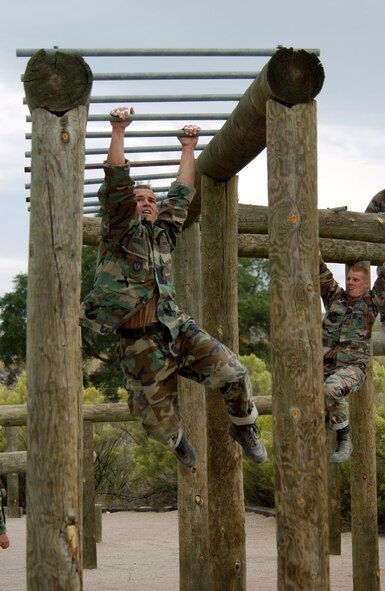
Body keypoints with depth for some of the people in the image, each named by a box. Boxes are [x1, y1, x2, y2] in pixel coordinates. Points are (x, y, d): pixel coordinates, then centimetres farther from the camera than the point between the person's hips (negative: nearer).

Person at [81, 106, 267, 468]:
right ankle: (177, 442, 41)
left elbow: (181, 194, 23)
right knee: (158, 418, 4)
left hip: (177, 329, 4)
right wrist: (118, 132, -18)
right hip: (139, 344, -4)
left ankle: (243, 428, 17)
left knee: (234, 374, -12)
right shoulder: (121, 232, -1)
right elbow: (116, 187, -13)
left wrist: (188, 150, 26)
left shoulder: (164, 233, 13)